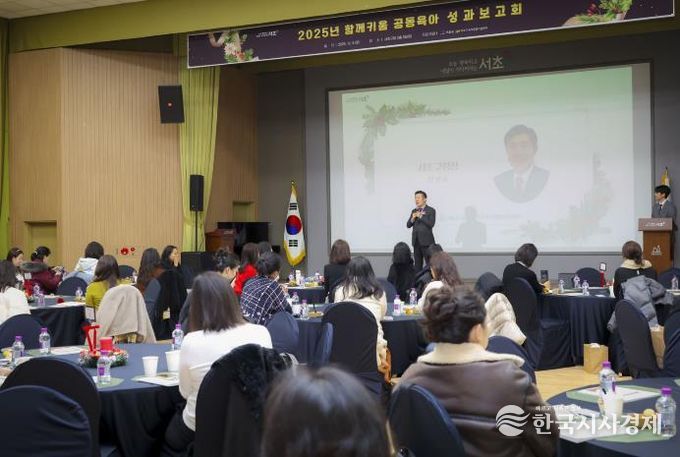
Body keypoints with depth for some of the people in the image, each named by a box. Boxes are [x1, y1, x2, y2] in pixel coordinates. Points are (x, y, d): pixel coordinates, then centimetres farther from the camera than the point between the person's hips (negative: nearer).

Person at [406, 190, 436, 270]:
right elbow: (408, 225, 10)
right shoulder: (414, 211, 14)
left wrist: (420, 216, -15)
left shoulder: (431, 210, -3)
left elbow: (431, 224, -16)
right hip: (416, 240, 6)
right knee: (418, 263, 9)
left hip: (426, 241, -6)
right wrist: (413, 218, -8)